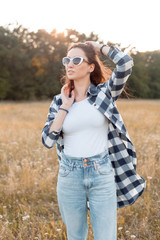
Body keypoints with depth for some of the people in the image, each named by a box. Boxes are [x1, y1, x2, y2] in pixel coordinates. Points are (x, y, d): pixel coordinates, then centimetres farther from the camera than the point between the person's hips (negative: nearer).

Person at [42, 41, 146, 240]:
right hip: (69, 176, 3)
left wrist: (100, 47, -3)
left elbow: (126, 63, -19)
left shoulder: (104, 92, -2)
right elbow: (47, 140, -4)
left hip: (102, 174, -2)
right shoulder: (59, 101, 5)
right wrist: (65, 107, -7)